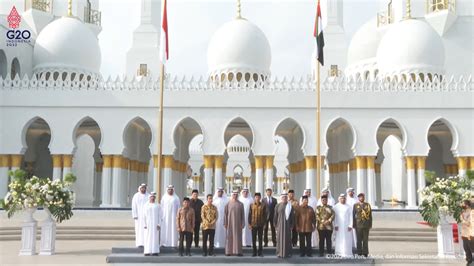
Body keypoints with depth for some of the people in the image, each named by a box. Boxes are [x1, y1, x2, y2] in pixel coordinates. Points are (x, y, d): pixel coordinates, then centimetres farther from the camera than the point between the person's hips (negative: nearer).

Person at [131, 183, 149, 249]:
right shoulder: (136, 196, 0)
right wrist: (134, 216, -10)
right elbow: (134, 206, -3)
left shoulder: (148, 196, 4)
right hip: (139, 215, -1)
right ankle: (140, 243, 1)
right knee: (139, 229, -2)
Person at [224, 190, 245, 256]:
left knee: (238, 237, 1)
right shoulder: (228, 204, 1)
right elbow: (225, 214, 1)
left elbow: (243, 215, 4)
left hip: (238, 223, 1)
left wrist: (243, 224, -2)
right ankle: (229, 251, 5)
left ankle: (238, 251, 4)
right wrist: (225, 223, -4)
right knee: (229, 237, 0)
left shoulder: (240, 204, 4)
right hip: (230, 223, -1)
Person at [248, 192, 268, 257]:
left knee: (260, 239, 6)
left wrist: (264, 223, -4)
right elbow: (249, 215, 4)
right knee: (253, 239, 5)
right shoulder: (251, 205, 3)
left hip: (260, 225, -1)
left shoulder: (263, 205, 0)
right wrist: (249, 224, -1)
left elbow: (265, 215, 3)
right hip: (253, 225, 1)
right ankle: (254, 252, 13)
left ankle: (260, 252, 13)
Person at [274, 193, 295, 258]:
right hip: (280, 224, 0)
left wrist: (292, 225, 1)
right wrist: (275, 225, 2)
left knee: (288, 238, 2)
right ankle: (280, 253, 7)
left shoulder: (290, 206, 3)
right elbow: (275, 215, 4)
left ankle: (287, 253, 10)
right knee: (280, 238, 0)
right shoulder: (278, 206, 2)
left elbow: (292, 216, 4)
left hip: (287, 224, 0)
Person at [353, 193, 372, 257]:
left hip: (366, 225, 1)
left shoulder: (367, 205, 9)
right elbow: (353, 215, 3)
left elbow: (370, 215, 9)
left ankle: (365, 253, 9)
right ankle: (359, 253, 7)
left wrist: (370, 225, 4)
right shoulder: (355, 205, 5)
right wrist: (354, 225, -2)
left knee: (365, 240, 3)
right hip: (358, 225, -1)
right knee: (359, 240, 2)